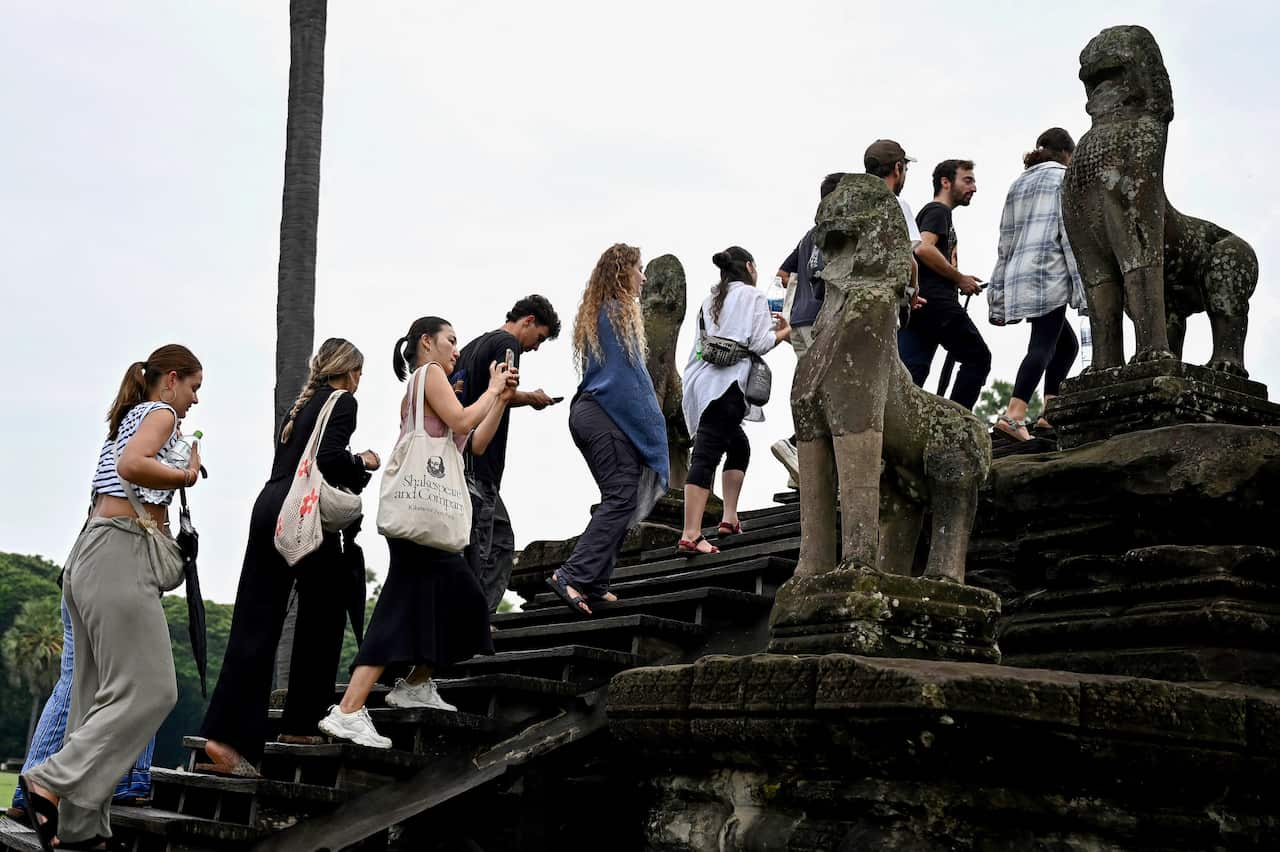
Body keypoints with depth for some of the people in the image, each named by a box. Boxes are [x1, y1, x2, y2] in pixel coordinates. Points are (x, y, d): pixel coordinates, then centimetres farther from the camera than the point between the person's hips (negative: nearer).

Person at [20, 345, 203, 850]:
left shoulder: (129, 418, 26)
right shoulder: (160, 413, -1)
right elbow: (131, 465, -20)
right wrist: (186, 476, -7)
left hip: (92, 555, 10)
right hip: (121, 556, -10)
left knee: (100, 696, 7)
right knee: (149, 689, -10)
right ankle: (51, 781, -14)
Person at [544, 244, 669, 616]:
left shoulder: (593, 313, 20)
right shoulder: (620, 311, -8)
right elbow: (631, 375, -12)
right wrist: (651, 423, -6)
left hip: (587, 413, 10)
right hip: (609, 416, -10)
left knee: (617, 498, 11)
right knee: (622, 496, -12)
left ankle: (593, 584, 6)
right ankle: (573, 576, -21)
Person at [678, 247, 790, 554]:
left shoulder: (710, 301, 25)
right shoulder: (753, 296, 5)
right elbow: (759, 344, -4)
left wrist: (767, 326, 31)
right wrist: (784, 332, 14)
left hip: (702, 382, 8)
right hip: (727, 383, -8)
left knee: (738, 447, 21)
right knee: (706, 456, -15)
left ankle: (729, 519, 12)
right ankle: (690, 535, -21)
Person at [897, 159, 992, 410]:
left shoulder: (929, 211, 29)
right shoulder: (938, 211, -2)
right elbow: (923, 248, -19)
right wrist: (960, 278, -11)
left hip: (912, 304, 9)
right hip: (935, 300, -9)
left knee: (911, 370, -1)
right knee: (977, 357, -1)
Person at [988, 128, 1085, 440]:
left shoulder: (1019, 183, 23)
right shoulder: (1062, 177, 3)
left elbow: (1006, 242, 20)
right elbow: (1069, 231, -9)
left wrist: (999, 292, 18)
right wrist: (1080, 281, -12)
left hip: (1018, 275, 8)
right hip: (1048, 272, -8)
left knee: (1067, 342, 16)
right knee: (1044, 345, -14)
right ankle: (1014, 414, -30)